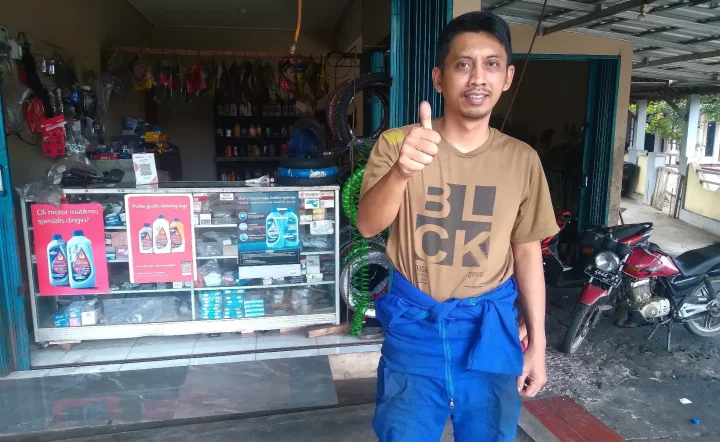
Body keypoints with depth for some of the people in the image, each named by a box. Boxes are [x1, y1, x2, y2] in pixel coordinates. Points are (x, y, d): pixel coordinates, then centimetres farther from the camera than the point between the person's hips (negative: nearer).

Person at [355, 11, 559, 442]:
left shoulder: (522, 159, -1)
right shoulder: (397, 144, -8)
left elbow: (528, 252, 5)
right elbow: (368, 225, -19)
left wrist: (537, 344, 6)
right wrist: (402, 170, -40)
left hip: (490, 331, 2)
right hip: (414, 327, -1)